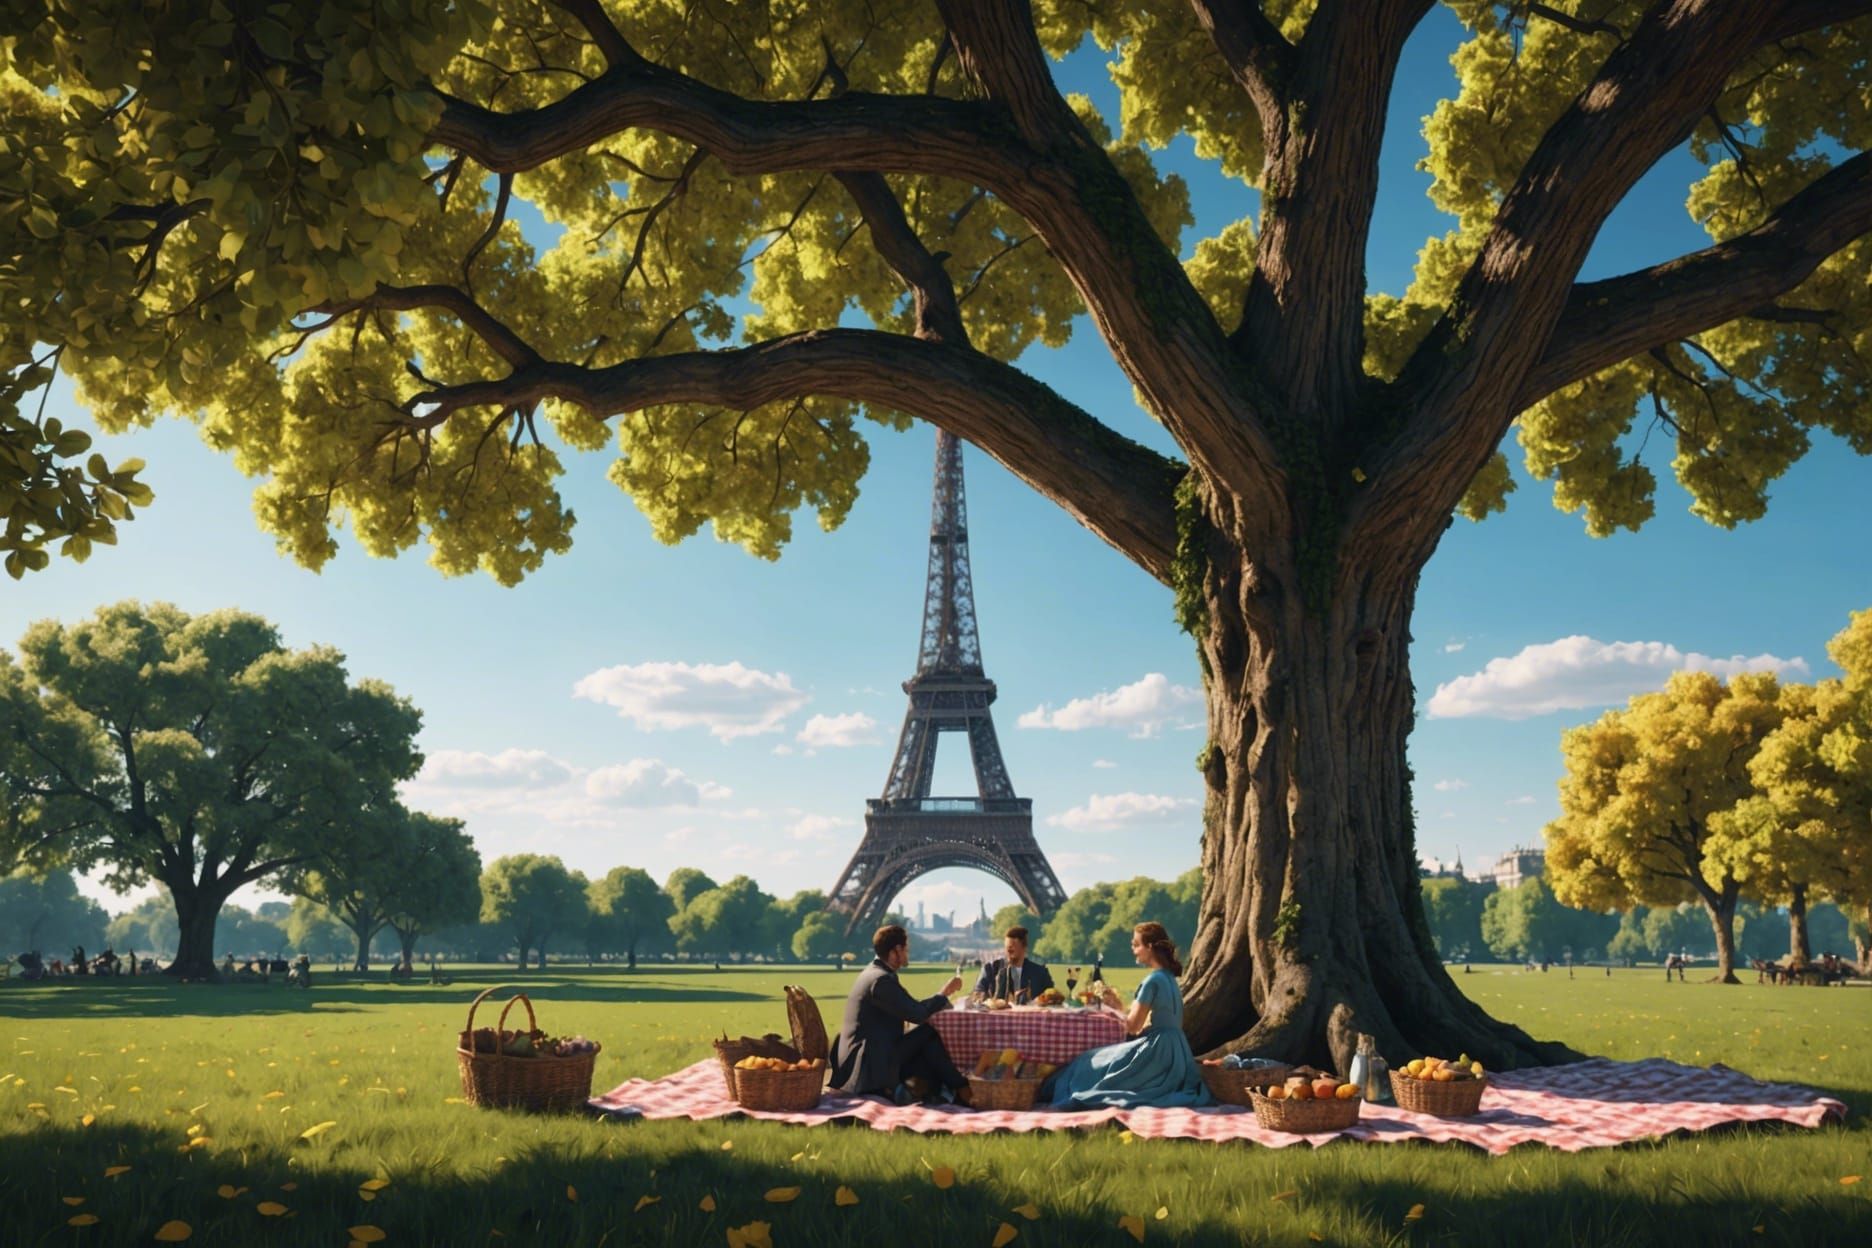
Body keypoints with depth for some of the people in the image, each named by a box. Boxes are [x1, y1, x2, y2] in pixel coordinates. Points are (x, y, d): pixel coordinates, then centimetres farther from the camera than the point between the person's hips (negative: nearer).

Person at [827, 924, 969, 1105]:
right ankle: (962, 1091, -5)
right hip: (869, 1068, -10)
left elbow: (910, 1009, 18)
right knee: (928, 1032, -11)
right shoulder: (882, 980, -17)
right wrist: (945, 992, -5)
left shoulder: (873, 973, 14)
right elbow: (918, 1014, -19)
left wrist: (940, 1001, 11)